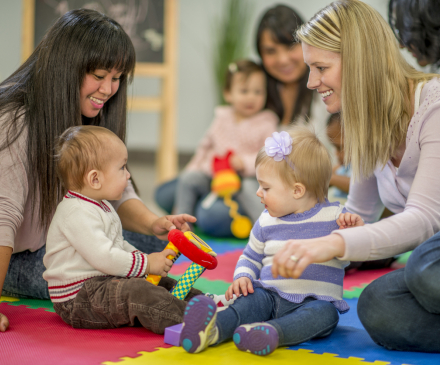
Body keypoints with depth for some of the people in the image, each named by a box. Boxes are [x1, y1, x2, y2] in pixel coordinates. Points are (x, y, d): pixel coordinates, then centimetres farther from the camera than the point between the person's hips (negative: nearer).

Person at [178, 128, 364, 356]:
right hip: (270, 295, 2)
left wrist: (356, 233, -19)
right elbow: (251, 257, 25)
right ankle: (214, 329, -56)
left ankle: (272, 332, -57)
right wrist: (242, 277, 4)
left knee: (324, 314, -33)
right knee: (250, 300, -28)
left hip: (316, 300, -2)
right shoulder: (266, 222, 13)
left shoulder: (334, 215, 1)